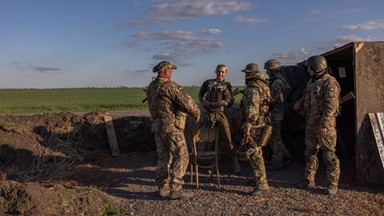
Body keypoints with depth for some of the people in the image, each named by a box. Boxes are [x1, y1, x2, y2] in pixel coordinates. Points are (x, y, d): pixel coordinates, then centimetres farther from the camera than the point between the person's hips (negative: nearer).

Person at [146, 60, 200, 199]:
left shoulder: (150, 87, 9)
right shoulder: (170, 86, -16)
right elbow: (186, 102, -17)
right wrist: (196, 112, -1)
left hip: (157, 126, 8)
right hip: (172, 127, -8)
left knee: (163, 157, 14)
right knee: (181, 157, -3)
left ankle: (163, 188, 18)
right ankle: (175, 190, -5)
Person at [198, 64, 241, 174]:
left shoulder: (227, 85, 2)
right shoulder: (208, 83, 8)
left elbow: (226, 102, -9)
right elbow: (200, 95, 20)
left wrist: (210, 103, -10)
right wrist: (203, 104, 1)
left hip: (221, 113, -2)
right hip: (209, 114, 2)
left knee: (228, 138, -4)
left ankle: (235, 162, 2)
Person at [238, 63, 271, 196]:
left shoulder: (253, 88, -18)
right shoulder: (264, 85, 13)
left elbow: (252, 109, -24)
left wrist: (247, 125, -22)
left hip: (253, 125, -10)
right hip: (261, 123, 10)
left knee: (254, 154, -6)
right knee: (256, 152, 21)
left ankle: (262, 185, -2)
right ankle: (258, 177, 33)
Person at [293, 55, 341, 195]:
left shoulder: (329, 82, -12)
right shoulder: (311, 82, 15)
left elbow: (331, 105, -20)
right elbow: (305, 98, 28)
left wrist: (324, 125, -24)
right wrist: (299, 104, 6)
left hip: (324, 125, -9)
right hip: (310, 123, 9)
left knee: (329, 155, -2)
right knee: (310, 153, 14)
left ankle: (333, 184, 7)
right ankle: (309, 181, 25)